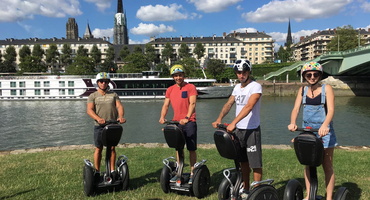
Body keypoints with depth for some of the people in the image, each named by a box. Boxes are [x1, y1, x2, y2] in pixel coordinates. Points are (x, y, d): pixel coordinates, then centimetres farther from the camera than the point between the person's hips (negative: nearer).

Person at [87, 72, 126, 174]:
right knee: (99, 149, 6)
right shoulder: (93, 96, 6)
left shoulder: (113, 95, 13)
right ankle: (97, 171, 18)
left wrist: (121, 116, -23)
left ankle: (112, 171, 17)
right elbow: (89, 110, -9)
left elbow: (119, 106, -1)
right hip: (99, 126, -1)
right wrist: (98, 119, -27)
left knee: (112, 148, 6)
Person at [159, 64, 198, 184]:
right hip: (176, 122, 5)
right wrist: (162, 117, -11)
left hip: (189, 122, -5)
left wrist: (187, 118, -29)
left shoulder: (190, 87, -4)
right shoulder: (170, 90, 11)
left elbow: (192, 103, -15)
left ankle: (192, 173, 11)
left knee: (191, 149, 2)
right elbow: (166, 105, 7)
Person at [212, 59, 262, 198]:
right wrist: (219, 119, -11)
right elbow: (228, 104, 6)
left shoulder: (255, 86, -12)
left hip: (252, 130, -7)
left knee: (255, 163, -1)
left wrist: (233, 123, -33)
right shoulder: (237, 87, 10)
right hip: (238, 130, 7)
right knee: (243, 161, 16)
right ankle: (245, 189, 29)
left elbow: (248, 106, -25)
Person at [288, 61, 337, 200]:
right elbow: (296, 108, -4)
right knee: (307, 164, 10)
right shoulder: (302, 90, 7)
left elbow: (331, 109, -16)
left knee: (327, 166, 3)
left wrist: (325, 125, -35)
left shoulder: (326, 89, -3)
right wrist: (292, 123, -24)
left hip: (324, 131, -3)